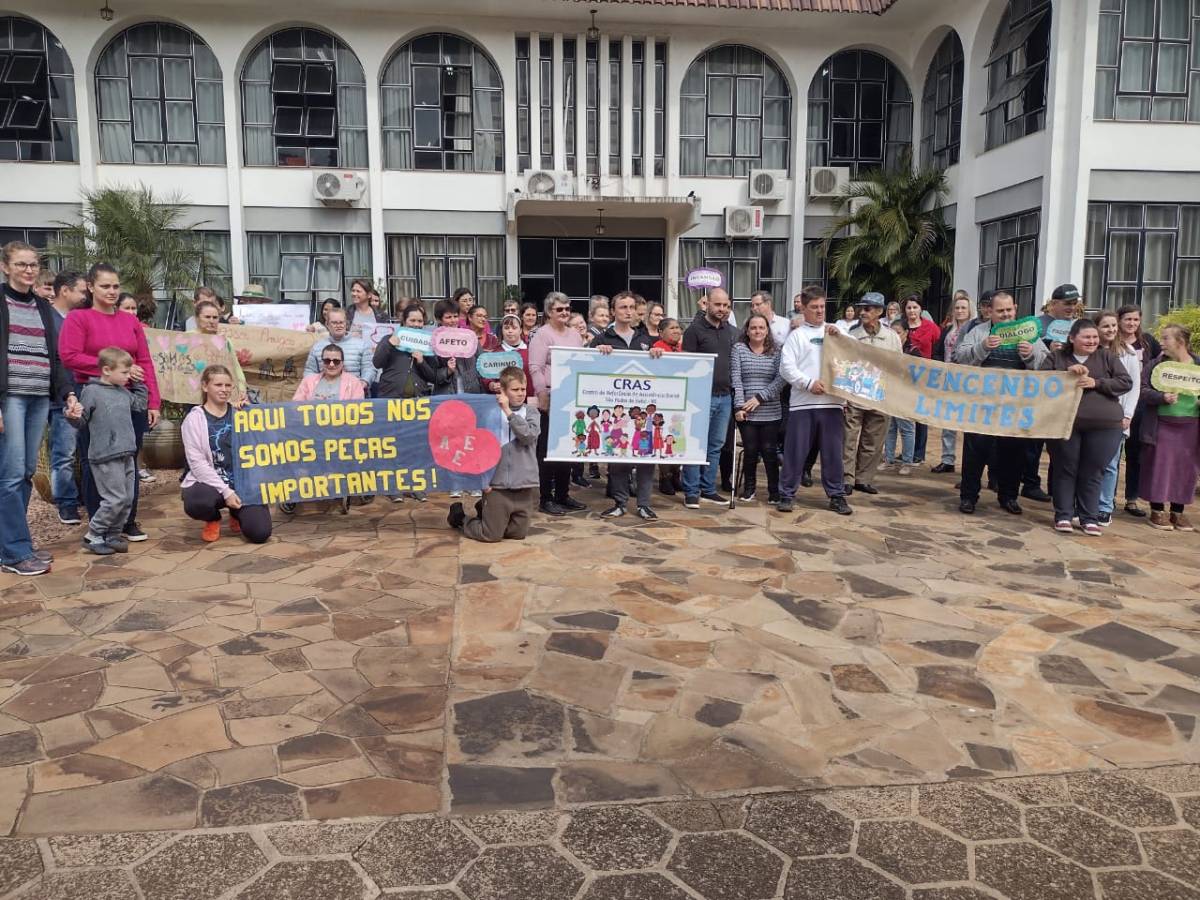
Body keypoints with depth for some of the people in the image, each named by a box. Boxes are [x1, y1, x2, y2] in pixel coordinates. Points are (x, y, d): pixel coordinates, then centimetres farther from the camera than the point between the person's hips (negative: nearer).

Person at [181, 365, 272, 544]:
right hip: (209, 482, -2)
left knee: (259, 533, -17)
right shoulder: (194, 418, -2)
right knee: (196, 504, -38)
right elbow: (197, 462, -9)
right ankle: (213, 520, 4)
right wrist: (225, 491, -16)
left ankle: (237, 514, 22)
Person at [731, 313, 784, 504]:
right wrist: (739, 405, -11)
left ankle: (774, 491, 14)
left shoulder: (776, 351, 6)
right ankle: (749, 488, 22)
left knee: (770, 451, 1)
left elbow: (780, 379, -3)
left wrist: (760, 397, -13)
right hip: (746, 412, 0)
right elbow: (736, 378, -3)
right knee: (750, 450, 4)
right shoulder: (738, 349, 4)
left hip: (770, 412, 0)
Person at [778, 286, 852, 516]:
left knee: (833, 452, 6)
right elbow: (786, 367, -2)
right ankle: (786, 494, 10)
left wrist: (838, 336, -3)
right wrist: (809, 383, -13)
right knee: (795, 451, 1)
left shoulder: (835, 333, 17)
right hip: (803, 402, -2)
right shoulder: (797, 335, 8)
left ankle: (836, 495, 15)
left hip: (831, 402, 2)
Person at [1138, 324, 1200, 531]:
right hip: (1162, 424, -2)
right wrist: (1162, 397, -22)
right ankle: (1157, 510, 12)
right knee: (1159, 465, 1)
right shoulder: (1156, 364, -1)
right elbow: (1143, 390, -6)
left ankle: (1178, 512, 19)